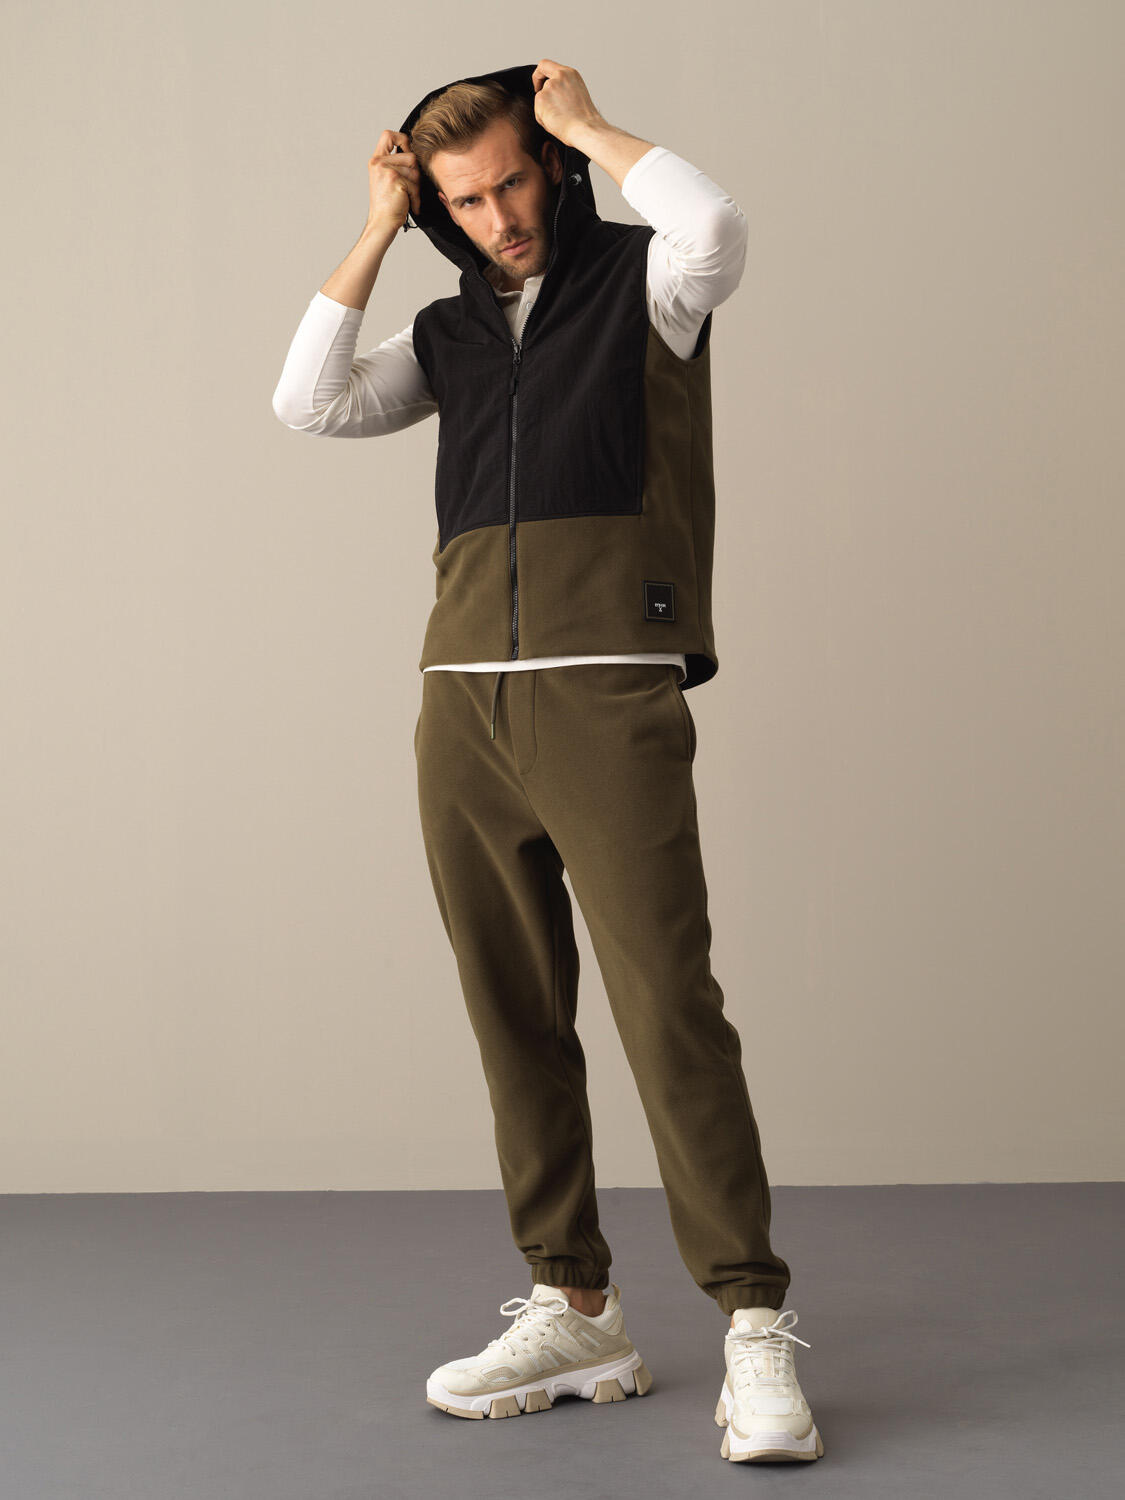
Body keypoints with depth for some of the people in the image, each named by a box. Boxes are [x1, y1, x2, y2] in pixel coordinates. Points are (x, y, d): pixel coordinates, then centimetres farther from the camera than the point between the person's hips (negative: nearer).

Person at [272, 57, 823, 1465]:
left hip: (608, 701, -5)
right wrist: (376, 233, 8)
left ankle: (755, 1332, -6)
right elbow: (311, 403, 8)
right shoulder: (451, 331, 21)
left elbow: (716, 231, -17)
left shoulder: (639, 278, 6)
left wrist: (590, 125, -3)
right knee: (516, 1020, 6)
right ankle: (574, 1315, 16)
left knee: (667, 1007, -11)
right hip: (464, 710, 6)